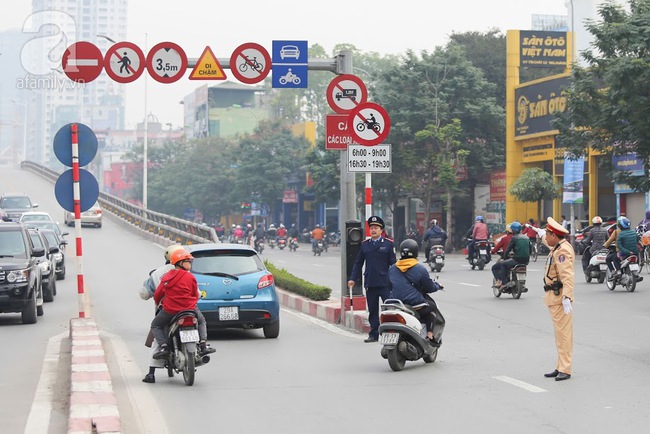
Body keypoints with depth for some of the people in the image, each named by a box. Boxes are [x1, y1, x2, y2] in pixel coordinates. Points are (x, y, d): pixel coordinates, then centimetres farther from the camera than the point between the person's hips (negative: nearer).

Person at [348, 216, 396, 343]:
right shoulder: (365, 244, 10)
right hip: (370, 283, 3)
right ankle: (374, 334, 14)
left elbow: (393, 263, 1)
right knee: (372, 310, 8)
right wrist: (353, 278, 7)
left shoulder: (388, 244, 1)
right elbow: (358, 263, 14)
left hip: (385, 283, -3)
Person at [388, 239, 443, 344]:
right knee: (432, 306, 21)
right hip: (415, 303, -5)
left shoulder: (392, 268, 6)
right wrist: (437, 286, 24)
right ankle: (430, 335, 8)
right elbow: (430, 288, 0)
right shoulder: (420, 269, -8)